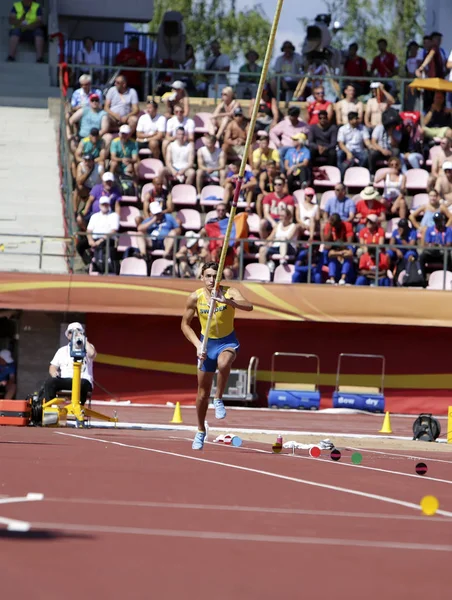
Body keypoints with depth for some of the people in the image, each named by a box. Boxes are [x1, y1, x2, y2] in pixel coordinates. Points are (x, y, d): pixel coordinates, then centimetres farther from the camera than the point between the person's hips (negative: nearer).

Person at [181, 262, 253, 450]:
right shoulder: (195, 298, -12)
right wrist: (198, 345, -15)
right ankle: (200, 431, 29)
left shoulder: (229, 293, -18)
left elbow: (248, 306, -36)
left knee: (223, 363, -39)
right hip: (207, 342, 2)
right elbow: (185, 324, -2)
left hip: (227, 341, -2)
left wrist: (225, 301, -50)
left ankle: (219, 400, -15)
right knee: (203, 392, 9)